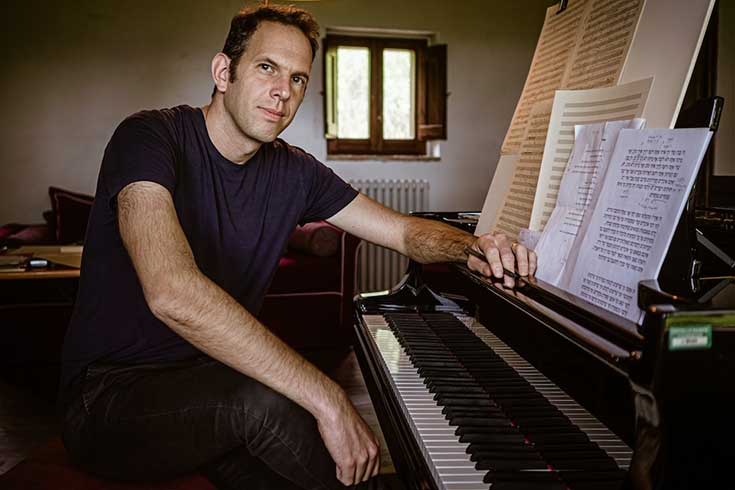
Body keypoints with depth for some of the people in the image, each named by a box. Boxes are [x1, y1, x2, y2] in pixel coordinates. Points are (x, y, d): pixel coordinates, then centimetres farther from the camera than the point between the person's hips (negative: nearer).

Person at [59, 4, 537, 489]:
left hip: (213, 385, 5)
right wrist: (327, 398, -36)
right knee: (265, 400, -32)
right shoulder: (150, 138, -17)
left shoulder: (294, 171, 3)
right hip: (112, 392, -5)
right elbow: (173, 293, -34)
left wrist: (470, 247, -18)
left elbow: (405, 230, 6)